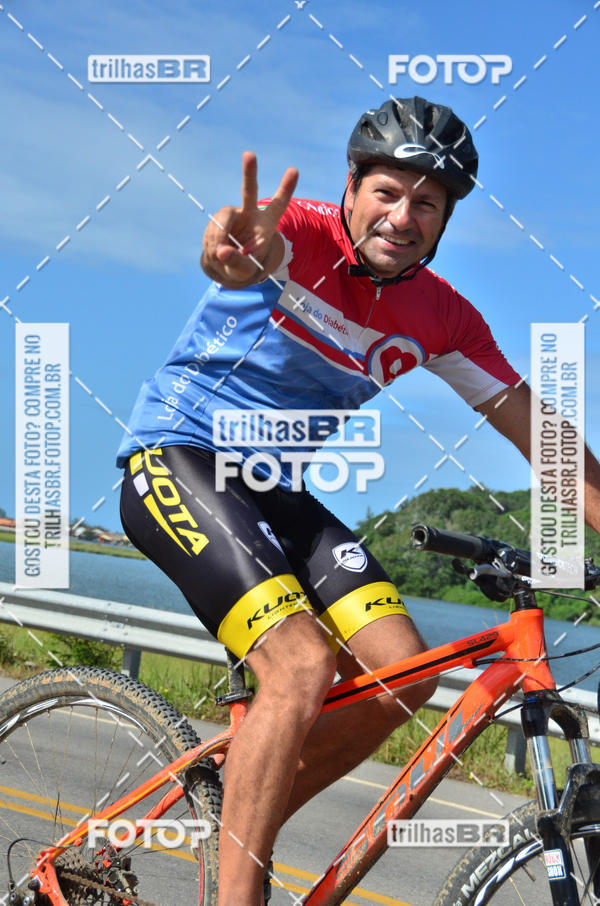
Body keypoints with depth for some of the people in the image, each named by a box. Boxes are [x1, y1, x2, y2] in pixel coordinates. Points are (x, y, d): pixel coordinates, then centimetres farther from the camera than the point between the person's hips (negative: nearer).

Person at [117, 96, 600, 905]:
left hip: (275, 489, 7)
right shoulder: (300, 234, -17)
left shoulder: (442, 317, -1)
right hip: (175, 458, -7)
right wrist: (235, 252, -67)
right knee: (302, 662, -25)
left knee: (402, 671, -7)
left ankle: (246, 818, 10)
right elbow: (247, 245, -42)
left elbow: (530, 425, 3)